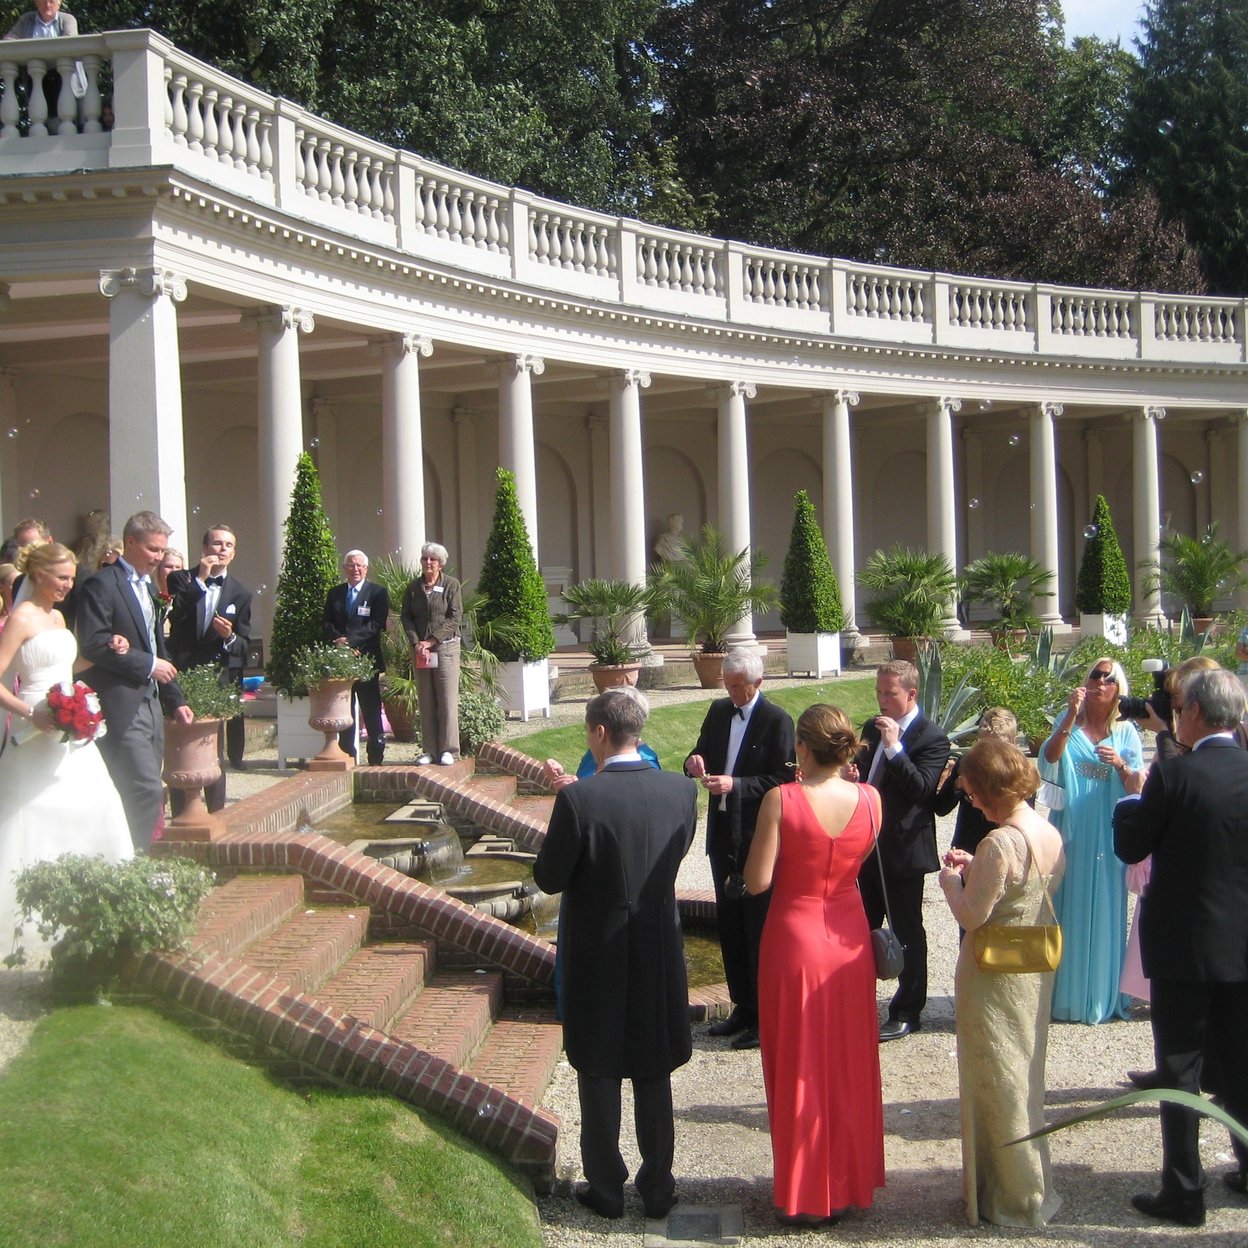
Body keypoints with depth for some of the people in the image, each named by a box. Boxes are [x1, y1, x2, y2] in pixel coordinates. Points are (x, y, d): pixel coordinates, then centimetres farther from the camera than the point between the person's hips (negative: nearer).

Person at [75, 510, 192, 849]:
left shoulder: (146, 587, 20)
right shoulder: (101, 585, -9)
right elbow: (94, 644, -19)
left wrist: (175, 700, 20)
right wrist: (148, 664, -14)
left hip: (150, 704, 9)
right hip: (122, 708, -9)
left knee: (147, 792, 8)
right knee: (147, 791, -14)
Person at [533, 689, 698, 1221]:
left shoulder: (578, 798, -22)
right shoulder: (681, 790, -9)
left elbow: (549, 878, -14)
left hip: (597, 952, -3)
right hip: (660, 949, 4)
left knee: (598, 1073, 12)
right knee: (653, 1073, 17)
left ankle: (606, 1188, 22)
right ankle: (657, 1186, 26)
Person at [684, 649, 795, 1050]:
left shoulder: (777, 721, -12)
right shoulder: (718, 711, 9)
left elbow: (781, 781, -14)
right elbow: (702, 753, 15)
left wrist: (735, 785, -25)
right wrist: (696, 764, -8)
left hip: (757, 837, -7)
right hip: (723, 835, 7)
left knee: (759, 929, 1)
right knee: (730, 926, 14)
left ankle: (764, 1017, 10)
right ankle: (742, 1007, 27)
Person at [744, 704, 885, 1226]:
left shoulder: (781, 800, -20)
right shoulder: (869, 799, -8)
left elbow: (757, 881, -16)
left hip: (795, 938, -3)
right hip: (849, 936, 3)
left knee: (799, 1068, 10)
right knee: (849, 1064, 17)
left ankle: (803, 1195, 21)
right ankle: (850, 1182, 31)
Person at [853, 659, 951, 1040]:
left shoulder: (931, 737, -13)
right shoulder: (871, 728, 10)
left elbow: (922, 788, -23)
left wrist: (894, 746, -27)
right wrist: (852, 776, -3)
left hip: (903, 848, -7)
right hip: (868, 843, 7)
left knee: (907, 931, 4)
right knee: (862, 927, 15)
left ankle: (907, 1013, 15)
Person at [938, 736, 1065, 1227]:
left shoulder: (999, 843, -26)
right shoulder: (1050, 834, 0)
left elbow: (973, 915, -21)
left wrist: (950, 880, -4)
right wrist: (973, 868, 7)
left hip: (995, 975, -8)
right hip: (1038, 969, 8)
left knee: (997, 1082, 8)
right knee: (1026, 1075, 21)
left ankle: (1013, 1197, 21)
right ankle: (1032, 1188, 35)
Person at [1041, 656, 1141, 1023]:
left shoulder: (1126, 732, 5)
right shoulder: (1070, 722, 4)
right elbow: (1050, 756, -13)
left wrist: (1120, 765, -20)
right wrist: (1071, 717, -24)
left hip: (1107, 835, 0)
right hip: (1071, 833, 0)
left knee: (1103, 911, 3)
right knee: (1067, 911, 3)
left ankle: (1101, 995, 13)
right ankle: (1065, 994, 11)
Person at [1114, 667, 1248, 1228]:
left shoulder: (1174, 774, -17)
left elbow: (1129, 846, -8)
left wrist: (1134, 793, 9)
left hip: (1184, 946, -5)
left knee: (1180, 1067, 5)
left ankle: (1183, 1192, 11)